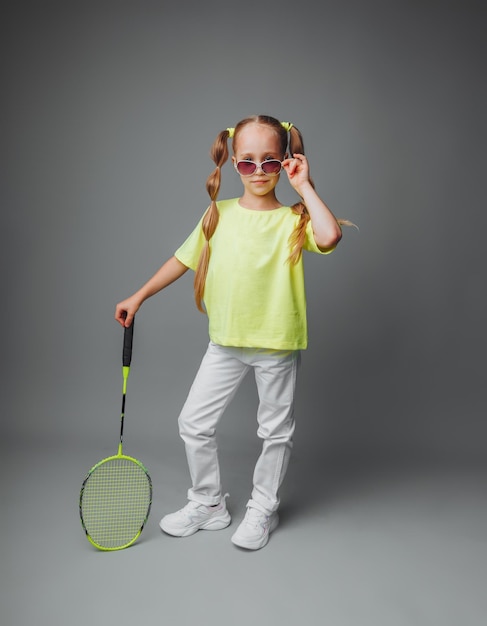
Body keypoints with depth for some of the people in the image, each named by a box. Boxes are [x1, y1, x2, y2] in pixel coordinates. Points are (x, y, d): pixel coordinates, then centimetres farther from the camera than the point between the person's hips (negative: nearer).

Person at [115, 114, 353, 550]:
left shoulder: (293, 219, -8)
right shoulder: (219, 215, 2)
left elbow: (329, 237, -30)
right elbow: (184, 259, 11)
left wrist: (304, 187, -19)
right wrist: (140, 297, 13)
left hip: (278, 344, -3)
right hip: (226, 341, 4)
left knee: (276, 431, 11)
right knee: (194, 423, 9)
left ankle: (262, 510, 34)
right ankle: (208, 504, 31)